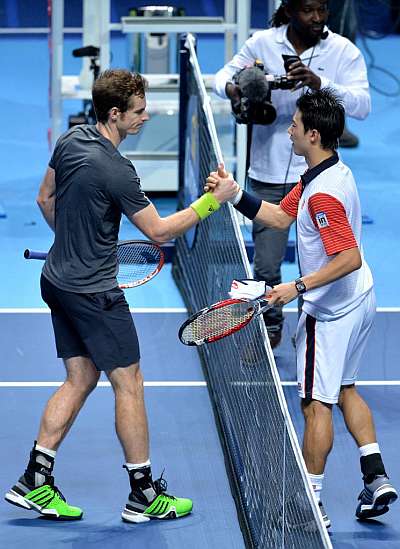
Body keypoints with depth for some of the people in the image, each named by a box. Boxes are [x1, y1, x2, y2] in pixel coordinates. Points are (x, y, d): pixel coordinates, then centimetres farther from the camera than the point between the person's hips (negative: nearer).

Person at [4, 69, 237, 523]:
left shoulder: (70, 141, 1)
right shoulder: (115, 170, -24)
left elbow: (46, 199, 16)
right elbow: (159, 231, -17)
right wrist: (211, 202, -12)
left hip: (59, 279, 9)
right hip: (94, 293, -9)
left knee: (80, 379, 15)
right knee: (129, 383, 2)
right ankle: (144, 495, 9)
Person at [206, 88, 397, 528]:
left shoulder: (323, 194, -28)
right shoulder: (326, 173, 4)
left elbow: (350, 258, -31)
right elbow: (281, 217, 11)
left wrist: (299, 287, -29)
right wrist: (235, 195, 3)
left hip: (332, 311, -10)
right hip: (357, 301, 10)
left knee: (317, 404, 0)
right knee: (344, 390, 22)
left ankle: (311, 503, 9)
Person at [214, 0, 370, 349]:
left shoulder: (343, 51, -5)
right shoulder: (263, 43, -2)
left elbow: (362, 104, -16)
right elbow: (224, 76, 9)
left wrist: (320, 83, -32)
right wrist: (232, 88, -16)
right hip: (268, 176, 1)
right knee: (266, 266, 5)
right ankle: (270, 327, 30)